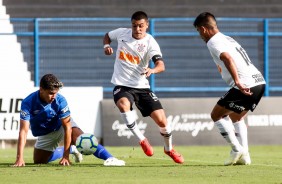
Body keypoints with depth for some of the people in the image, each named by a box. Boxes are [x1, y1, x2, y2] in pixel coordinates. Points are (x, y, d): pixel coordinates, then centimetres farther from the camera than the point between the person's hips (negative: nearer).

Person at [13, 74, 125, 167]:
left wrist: (65, 156, -34)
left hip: (62, 126, -3)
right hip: (44, 133, 3)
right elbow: (24, 131, -33)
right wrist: (20, 158, -41)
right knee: (39, 162, 8)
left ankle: (109, 158, -35)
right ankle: (71, 150, 26)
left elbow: (67, 127, -29)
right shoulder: (28, 103, -30)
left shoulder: (60, 100, -31)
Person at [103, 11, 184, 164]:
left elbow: (161, 65, -25)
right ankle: (141, 140, -20)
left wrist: (152, 70, -48)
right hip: (121, 85, 0)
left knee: (161, 120, -5)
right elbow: (107, 36, 21)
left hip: (141, 86, 0)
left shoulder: (150, 42, -11)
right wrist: (106, 46, -1)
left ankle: (169, 149, 26)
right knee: (123, 104, -36)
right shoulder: (122, 33, -2)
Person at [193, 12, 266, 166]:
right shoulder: (227, 39, 25)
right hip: (259, 82, 9)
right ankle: (244, 156, 15)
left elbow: (228, 58, -21)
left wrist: (237, 81, -29)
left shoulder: (213, 42, -4)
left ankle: (237, 150, -3)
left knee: (216, 115, 5)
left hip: (245, 85, -9)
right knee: (236, 117, 26)